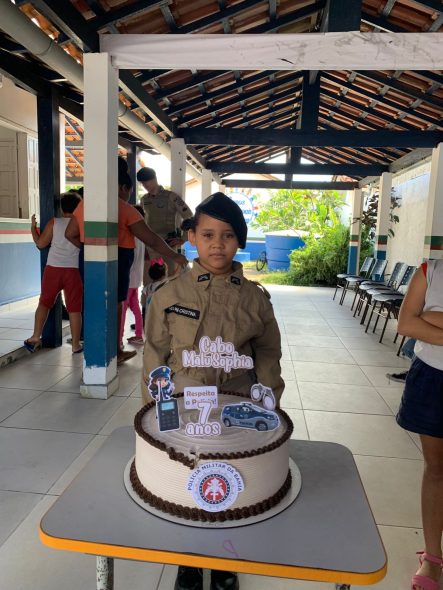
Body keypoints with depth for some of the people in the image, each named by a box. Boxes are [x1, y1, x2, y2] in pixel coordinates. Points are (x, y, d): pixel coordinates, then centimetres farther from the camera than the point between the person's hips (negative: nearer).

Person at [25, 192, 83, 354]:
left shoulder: (54, 222, 2)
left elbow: (40, 243, 3)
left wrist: (33, 228, 17)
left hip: (52, 268, 1)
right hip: (72, 270, -1)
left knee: (44, 303, 15)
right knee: (74, 308, 3)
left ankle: (36, 336, 10)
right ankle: (75, 344, 6)